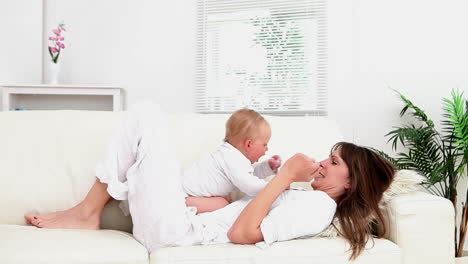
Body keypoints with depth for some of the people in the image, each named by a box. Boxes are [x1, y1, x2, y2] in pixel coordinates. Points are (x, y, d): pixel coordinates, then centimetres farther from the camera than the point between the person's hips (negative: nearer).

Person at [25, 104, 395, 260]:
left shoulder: (318, 207, -10)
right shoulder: (306, 198, 17)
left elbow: (241, 232, -22)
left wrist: (285, 175, -18)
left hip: (177, 231, -9)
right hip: (189, 220, 9)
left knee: (147, 121, -9)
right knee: (143, 121, 15)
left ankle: (87, 213, 0)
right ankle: (88, 212, 13)